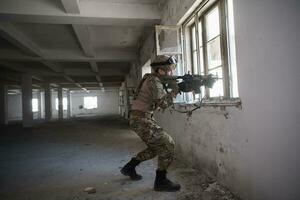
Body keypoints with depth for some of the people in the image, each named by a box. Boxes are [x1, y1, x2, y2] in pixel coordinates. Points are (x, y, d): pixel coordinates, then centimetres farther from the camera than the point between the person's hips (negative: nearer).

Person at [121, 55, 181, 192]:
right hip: (141, 120, -10)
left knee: (156, 147, 20)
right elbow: (163, 103, -23)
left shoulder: (155, 80, 14)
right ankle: (161, 181, 2)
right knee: (168, 145, -8)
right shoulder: (154, 81, -16)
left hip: (142, 119, 10)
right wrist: (174, 90, -10)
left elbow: (162, 98, 14)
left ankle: (129, 168, 30)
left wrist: (171, 89, 1)